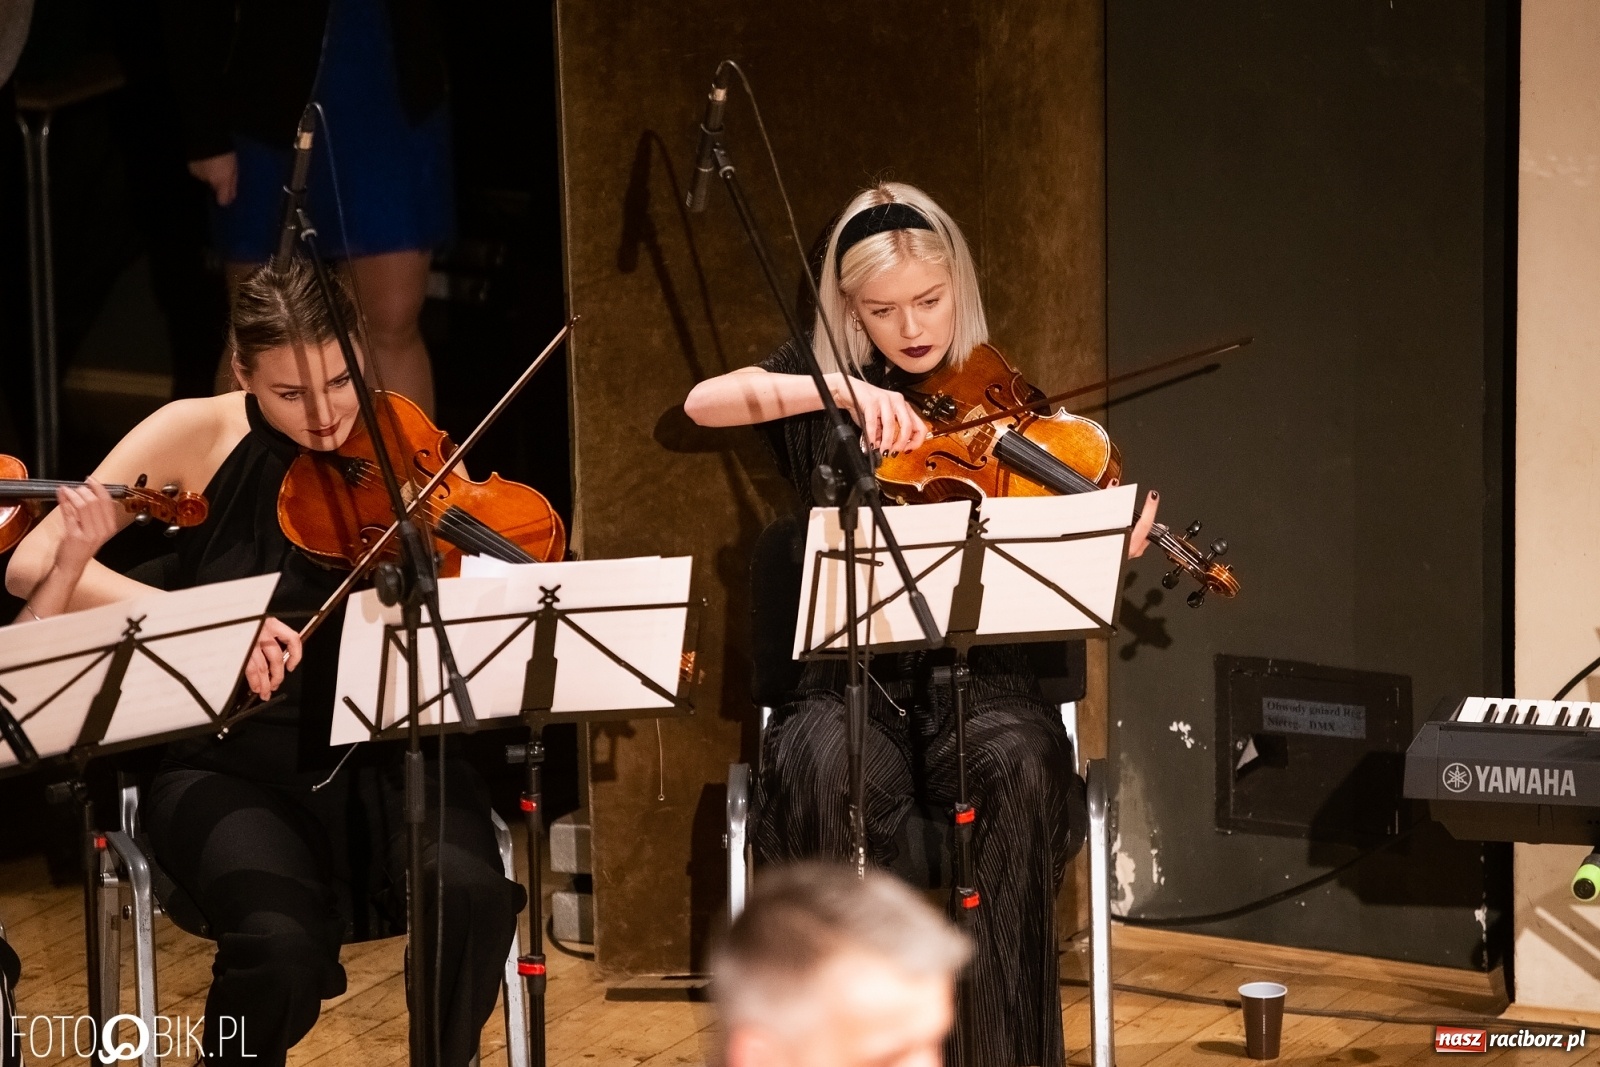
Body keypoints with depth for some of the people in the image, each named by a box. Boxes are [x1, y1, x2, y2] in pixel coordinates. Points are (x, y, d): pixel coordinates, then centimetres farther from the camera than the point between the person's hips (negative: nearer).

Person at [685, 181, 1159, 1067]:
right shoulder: (819, 381, 8)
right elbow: (702, 402, -13)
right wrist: (838, 389, -26)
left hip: (977, 671, 0)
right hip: (854, 674, 0)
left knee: (1021, 766, -34)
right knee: (827, 771, -34)